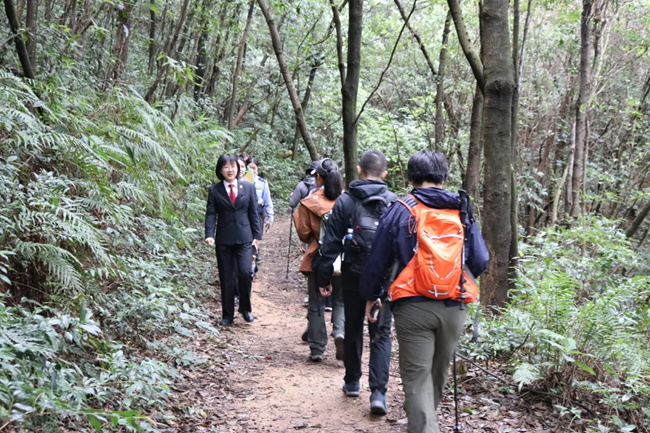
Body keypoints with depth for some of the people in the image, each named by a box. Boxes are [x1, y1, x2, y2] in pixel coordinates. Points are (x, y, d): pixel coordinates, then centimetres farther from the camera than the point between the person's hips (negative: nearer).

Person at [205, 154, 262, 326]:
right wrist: (209, 234, -17)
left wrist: (257, 235, 3)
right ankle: (228, 315, 16)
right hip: (224, 240, 0)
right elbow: (211, 214, -3)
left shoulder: (248, 187, 6)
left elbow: (253, 213, 7)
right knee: (226, 278, 4)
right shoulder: (214, 190, 2)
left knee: (245, 272, -13)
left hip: (244, 238, 0)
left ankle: (245, 308, 11)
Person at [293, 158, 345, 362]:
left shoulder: (309, 202, -8)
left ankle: (317, 349, 11)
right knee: (341, 301, 14)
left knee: (316, 305, 10)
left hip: (318, 258, -1)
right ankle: (340, 332, -11)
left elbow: (303, 233, -3)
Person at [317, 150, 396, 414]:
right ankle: (378, 392, -8)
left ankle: (352, 382, 30)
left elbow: (331, 244, -5)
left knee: (353, 329, 18)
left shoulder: (344, 201, -5)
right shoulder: (393, 202, -5)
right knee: (381, 334, 3)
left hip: (353, 276, 1)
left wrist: (324, 278, 1)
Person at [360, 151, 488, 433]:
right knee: (439, 372, 21)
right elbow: (481, 261, 8)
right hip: (454, 308, 4)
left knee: (417, 376, 1)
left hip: (413, 307, -3)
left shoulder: (401, 211, -2)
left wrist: (370, 295, 16)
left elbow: (378, 259, 1)